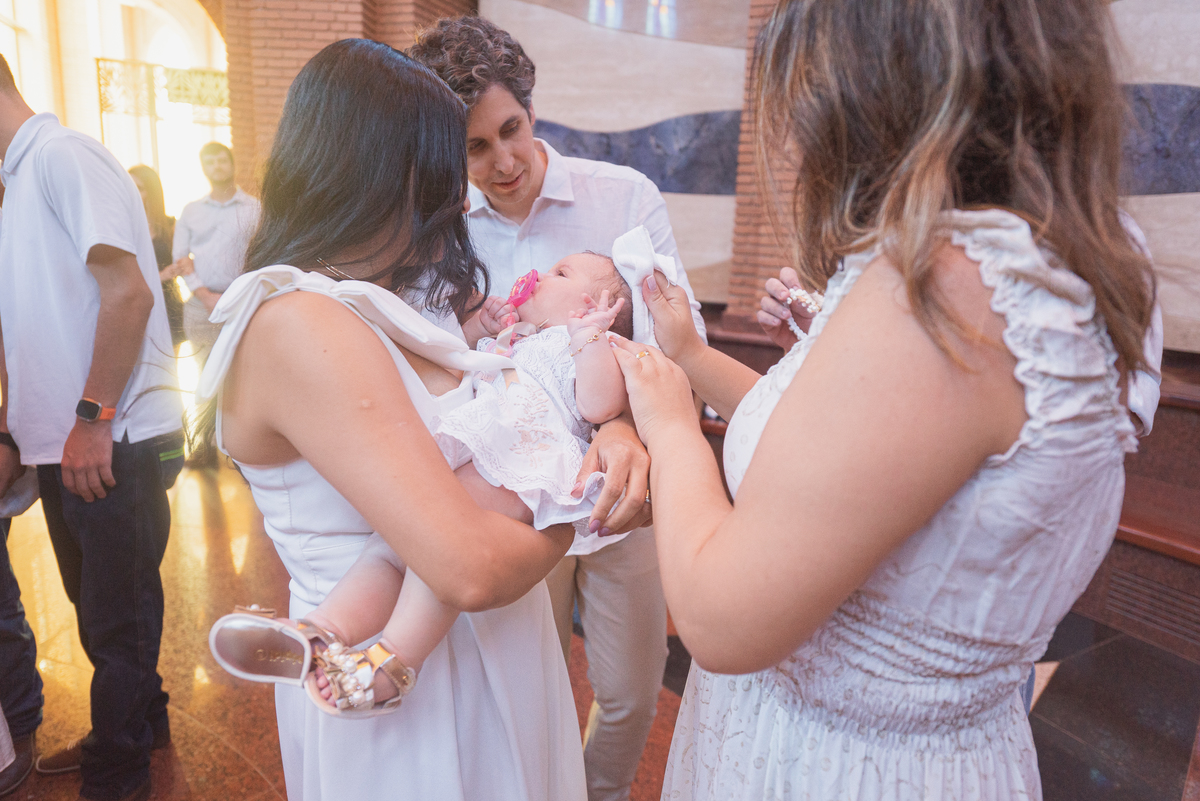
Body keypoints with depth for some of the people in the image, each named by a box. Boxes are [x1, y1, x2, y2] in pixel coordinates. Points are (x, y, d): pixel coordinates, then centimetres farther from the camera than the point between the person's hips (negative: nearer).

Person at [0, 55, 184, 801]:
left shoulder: (63, 153, -10)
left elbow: (128, 292, -20)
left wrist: (93, 419, -19)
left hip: (112, 442, -9)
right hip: (65, 443, 9)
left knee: (119, 615, 5)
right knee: (97, 602, 20)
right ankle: (139, 725, 38)